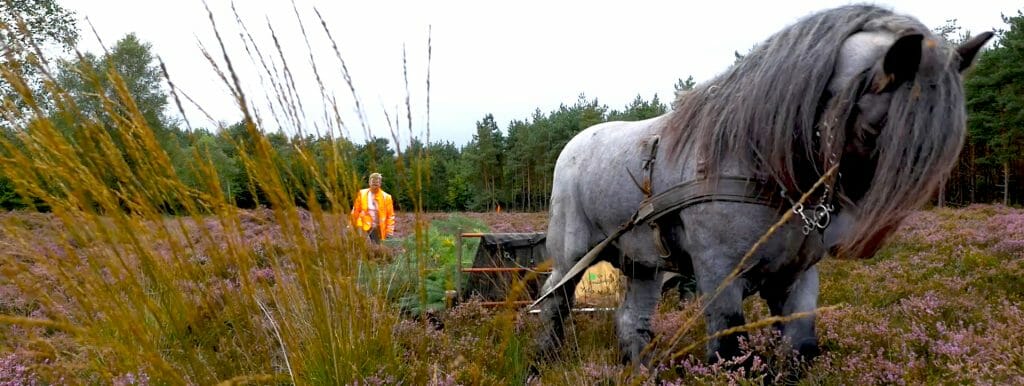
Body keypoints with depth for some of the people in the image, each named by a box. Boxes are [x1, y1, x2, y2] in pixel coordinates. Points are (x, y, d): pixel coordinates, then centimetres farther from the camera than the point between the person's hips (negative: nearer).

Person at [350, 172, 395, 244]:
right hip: (364, 228, -1)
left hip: (378, 228, 1)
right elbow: (356, 211, 7)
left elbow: (390, 216, 2)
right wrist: (354, 226, 5)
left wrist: (389, 232, -3)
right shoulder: (362, 194, 3)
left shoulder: (386, 197, 0)